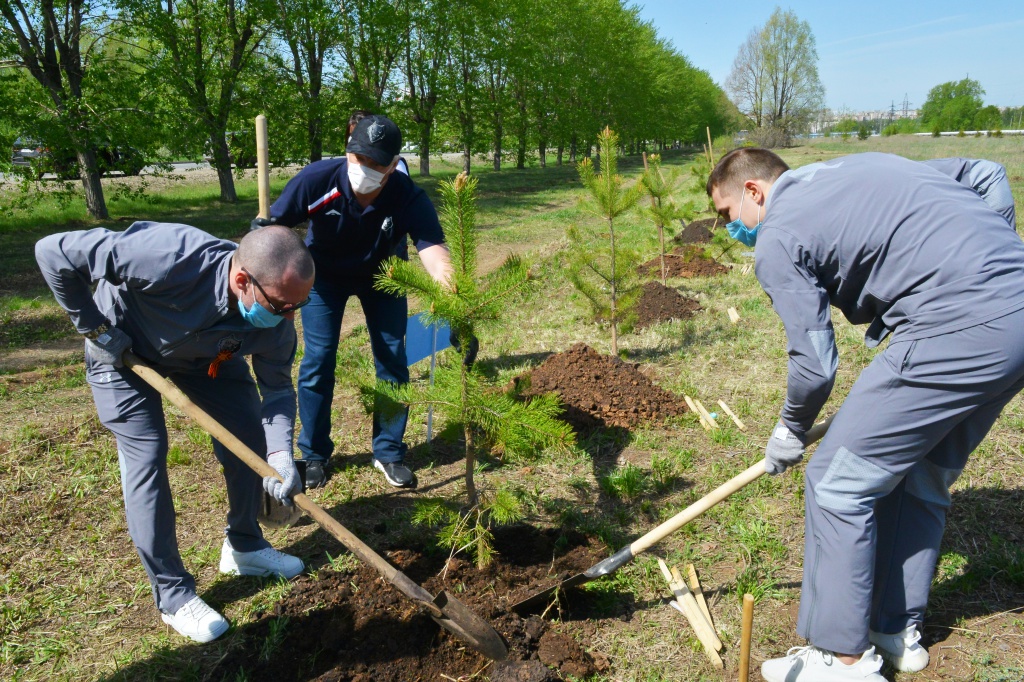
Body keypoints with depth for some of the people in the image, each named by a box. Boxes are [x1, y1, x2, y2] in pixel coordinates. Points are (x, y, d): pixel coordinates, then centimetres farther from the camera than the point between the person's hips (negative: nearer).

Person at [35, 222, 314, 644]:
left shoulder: (274, 318, -28)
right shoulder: (172, 257, -45)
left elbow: (278, 387, -16)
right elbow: (53, 252, -34)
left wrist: (280, 455, -31)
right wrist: (95, 328, -25)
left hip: (206, 353, 5)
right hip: (123, 349, -4)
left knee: (250, 440, 0)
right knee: (146, 459, -10)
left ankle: (244, 548, 23)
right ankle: (172, 594, 5)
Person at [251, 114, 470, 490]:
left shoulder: (409, 198, -35)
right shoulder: (316, 179, -31)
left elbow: (436, 255, -46)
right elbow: (274, 225, -18)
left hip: (381, 277, 0)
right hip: (324, 276, 0)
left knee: (392, 360, -1)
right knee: (318, 361, -2)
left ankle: (389, 452, 18)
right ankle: (314, 455, 17)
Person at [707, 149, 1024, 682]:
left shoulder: (777, 239, -4)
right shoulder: (857, 166, 22)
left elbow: (815, 363, -4)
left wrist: (790, 431, 16)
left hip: (960, 330, -10)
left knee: (838, 483, 2)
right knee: (920, 476, 22)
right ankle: (899, 629, 36)